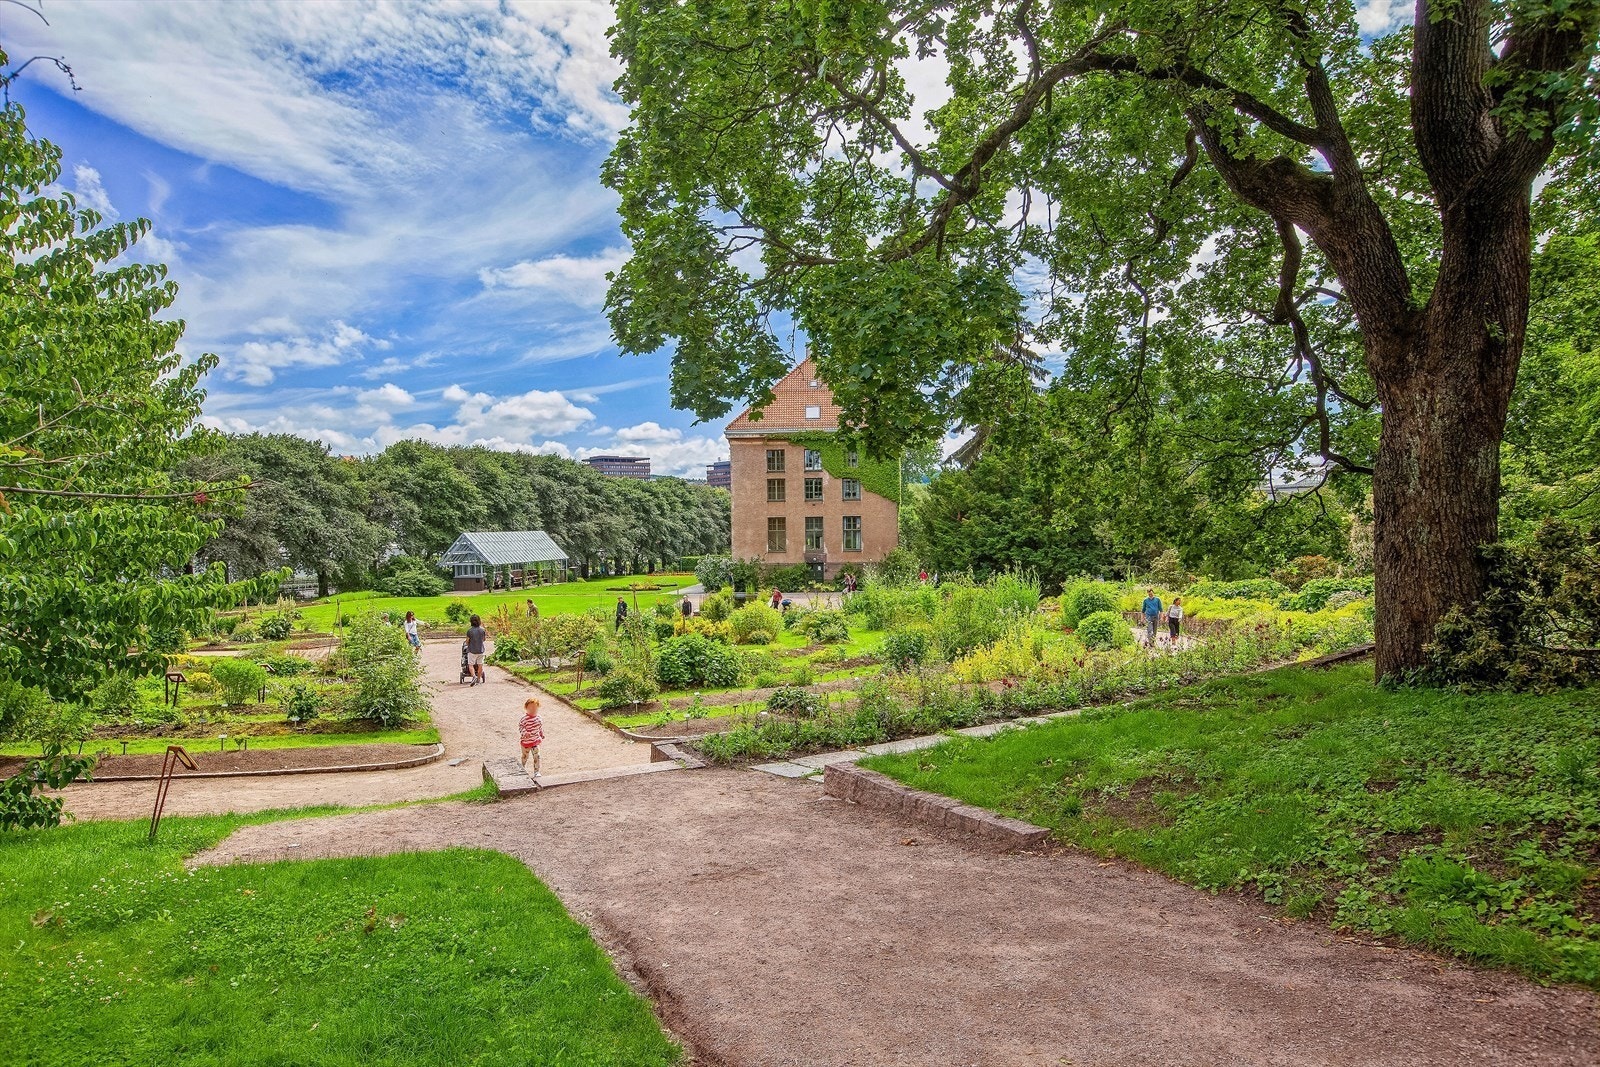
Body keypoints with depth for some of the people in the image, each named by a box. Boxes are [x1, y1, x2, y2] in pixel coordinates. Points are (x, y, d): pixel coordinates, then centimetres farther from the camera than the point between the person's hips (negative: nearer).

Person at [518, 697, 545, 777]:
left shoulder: (538, 717, -3)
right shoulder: (525, 718, -22)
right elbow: (520, 726, -18)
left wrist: (542, 736, 20)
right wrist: (525, 732, -34)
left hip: (536, 741, 3)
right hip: (526, 741, -3)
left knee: (536, 756, -3)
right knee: (525, 756, 17)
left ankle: (536, 771, 7)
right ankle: (523, 767, 45)